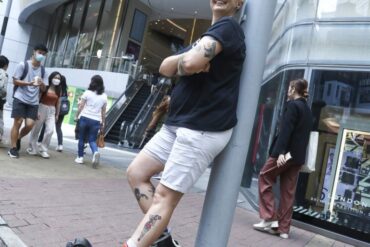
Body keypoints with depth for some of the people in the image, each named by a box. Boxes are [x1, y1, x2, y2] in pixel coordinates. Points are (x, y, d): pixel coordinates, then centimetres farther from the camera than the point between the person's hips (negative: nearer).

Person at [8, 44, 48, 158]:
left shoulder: (43, 70, 11)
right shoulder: (23, 65, 0)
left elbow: (44, 89, 11)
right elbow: (15, 81, -3)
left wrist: (41, 84, -12)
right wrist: (29, 83, -18)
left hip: (34, 102, 3)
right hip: (20, 98, -3)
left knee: (30, 125, -5)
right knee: (18, 122, -4)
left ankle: (18, 138, 24)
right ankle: (13, 148, 6)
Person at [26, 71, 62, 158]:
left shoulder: (59, 90, 7)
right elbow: (38, 99, -9)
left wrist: (57, 114, 11)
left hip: (52, 111, 3)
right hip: (42, 109, -3)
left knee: (50, 131, -10)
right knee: (36, 130, 7)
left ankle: (43, 150, 4)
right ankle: (32, 148, 23)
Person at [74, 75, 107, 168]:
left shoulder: (87, 92, -2)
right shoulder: (104, 96, 5)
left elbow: (81, 106, 0)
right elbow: (103, 112, 7)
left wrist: (76, 116, 11)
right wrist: (103, 123, 14)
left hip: (85, 118, -1)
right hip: (96, 121, 2)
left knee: (81, 138, 13)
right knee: (92, 140, 8)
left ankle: (80, 157, 19)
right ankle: (95, 152, -20)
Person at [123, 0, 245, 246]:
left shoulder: (227, 26, -7)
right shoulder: (205, 38, 23)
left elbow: (191, 62, -26)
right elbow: (165, 67, 10)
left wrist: (181, 64, -2)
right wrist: (185, 62, -11)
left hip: (203, 130, -10)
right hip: (177, 123, 10)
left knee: (165, 195, -7)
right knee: (136, 173, 9)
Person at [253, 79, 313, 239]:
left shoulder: (292, 105, -7)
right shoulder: (307, 109, 18)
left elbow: (286, 130, -17)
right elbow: (304, 133, 17)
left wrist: (281, 151, -23)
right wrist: (295, 154, 17)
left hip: (286, 152, -8)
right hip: (298, 155, 8)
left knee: (264, 178, 5)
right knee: (288, 191, 9)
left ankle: (269, 218, 1)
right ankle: (283, 228, 12)